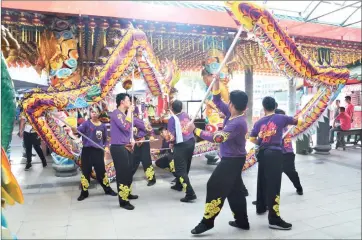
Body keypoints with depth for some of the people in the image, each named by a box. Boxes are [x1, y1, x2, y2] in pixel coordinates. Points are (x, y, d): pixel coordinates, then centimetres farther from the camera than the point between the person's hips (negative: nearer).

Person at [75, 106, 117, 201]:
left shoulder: (103, 126, 6)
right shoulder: (86, 123, -3)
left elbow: (105, 138, 14)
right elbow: (79, 130, -18)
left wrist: (106, 147, -1)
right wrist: (74, 129, -39)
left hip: (98, 151, 2)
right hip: (87, 150, -2)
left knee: (101, 171, 10)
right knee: (86, 171, 4)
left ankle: (108, 189, 26)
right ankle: (84, 192, 18)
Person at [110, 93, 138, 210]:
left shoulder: (124, 114, 16)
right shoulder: (116, 113, -13)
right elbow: (125, 126, -27)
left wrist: (132, 140, 7)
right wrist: (129, 111, -19)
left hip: (126, 147, 10)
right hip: (118, 148, -9)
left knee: (129, 171, 18)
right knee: (122, 173, -5)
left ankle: (128, 193, 34)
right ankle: (123, 201, 3)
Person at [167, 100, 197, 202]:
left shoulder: (172, 119, -10)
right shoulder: (186, 115, 7)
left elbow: (172, 137, -17)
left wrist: (171, 143, 4)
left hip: (181, 145, -7)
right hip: (191, 142, 7)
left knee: (180, 169, -3)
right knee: (185, 167, 22)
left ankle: (190, 193, -12)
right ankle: (179, 185, 41)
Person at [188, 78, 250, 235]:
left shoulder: (237, 123, -26)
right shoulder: (232, 115, 2)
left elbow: (217, 138, -33)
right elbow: (217, 101, 10)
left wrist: (196, 130, -29)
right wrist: (216, 83, 0)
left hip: (232, 160, -10)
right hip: (232, 159, 10)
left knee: (215, 187, -6)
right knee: (234, 190, 16)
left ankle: (207, 221, 5)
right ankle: (242, 221, 27)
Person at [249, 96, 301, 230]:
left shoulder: (259, 122, 9)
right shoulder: (281, 118, 2)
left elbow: (252, 139, 9)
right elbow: (296, 121, 17)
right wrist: (287, 122, 36)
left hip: (263, 153, 5)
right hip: (275, 153, -5)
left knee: (262, 181, 20)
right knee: (274, 184, -7)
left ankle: (261, 207, 37)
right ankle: (274, 219, -6)